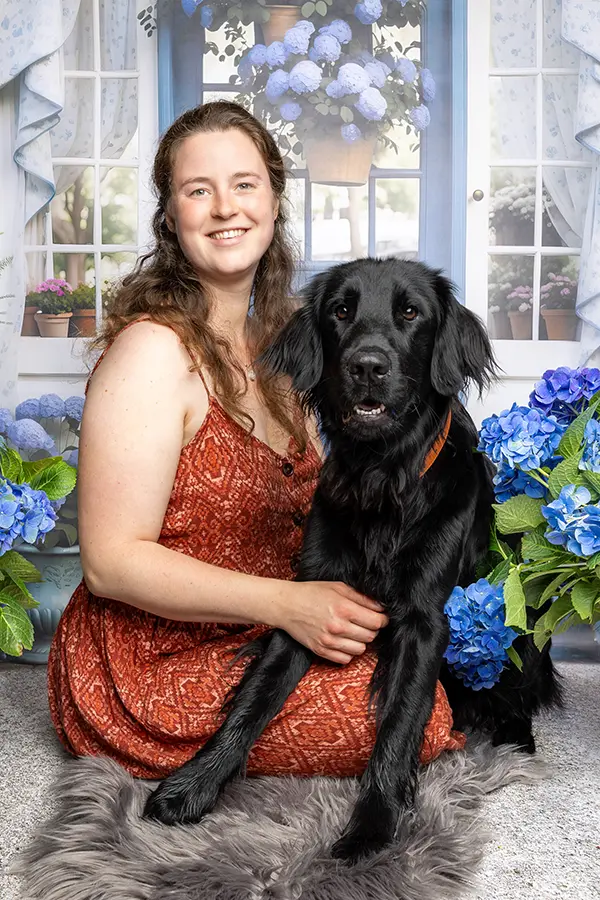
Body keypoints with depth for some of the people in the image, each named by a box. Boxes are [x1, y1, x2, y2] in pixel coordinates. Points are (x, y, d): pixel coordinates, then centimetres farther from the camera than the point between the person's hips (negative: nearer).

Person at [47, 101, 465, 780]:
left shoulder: (278, 342, 8)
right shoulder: (153, 349, -19)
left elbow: (303, 508, 17)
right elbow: (111, 560, -22)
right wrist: (286, 604, -28)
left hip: (256, 639, 8)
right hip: (150, 669, -8)